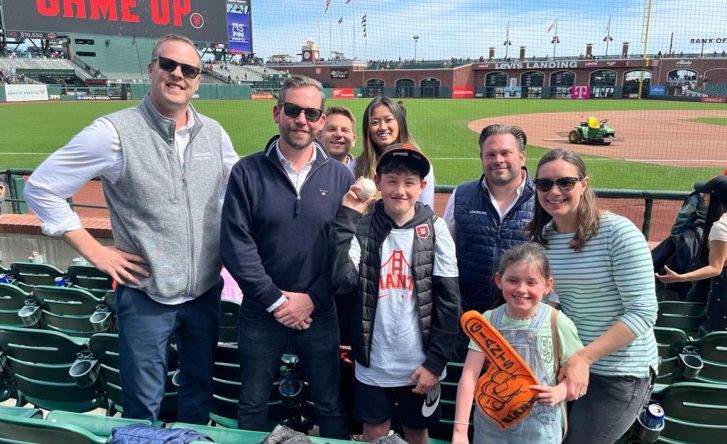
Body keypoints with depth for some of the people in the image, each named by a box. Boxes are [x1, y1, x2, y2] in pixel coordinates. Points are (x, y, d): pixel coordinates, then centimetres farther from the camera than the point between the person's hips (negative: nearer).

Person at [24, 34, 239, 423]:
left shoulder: (213, 133, 1)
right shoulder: (114, 132, -14)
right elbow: (41, 188, -8)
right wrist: (95, 252, -10)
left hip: (206, 291, 5)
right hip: (145, 295, -4)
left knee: (200, 386, 22)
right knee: (143, 404, 12)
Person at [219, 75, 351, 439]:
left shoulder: (339, 176, -2)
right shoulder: (247, 172, -6)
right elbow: (235, 245, -10)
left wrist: (311, 299, -11)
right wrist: (275, 300, -13)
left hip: (319, 313, 1)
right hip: (260, 313, 0)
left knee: (330, 406, 15)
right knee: (252, 406, 18)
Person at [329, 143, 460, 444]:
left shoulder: (434, 229, -7)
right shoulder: (363, 227, -4)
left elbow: (449, 301, -6)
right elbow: (342, 276, -20)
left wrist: (435, 361, -8)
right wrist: (348, 215, -18)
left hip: (420, 364, 0)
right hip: (373, 364, 1)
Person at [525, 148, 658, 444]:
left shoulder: (619, 233, -19)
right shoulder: (541, 237, -1)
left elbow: (643, 312, -20)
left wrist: (583, 357, -25)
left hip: (620, 371, -6)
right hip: (568, 360, 6)